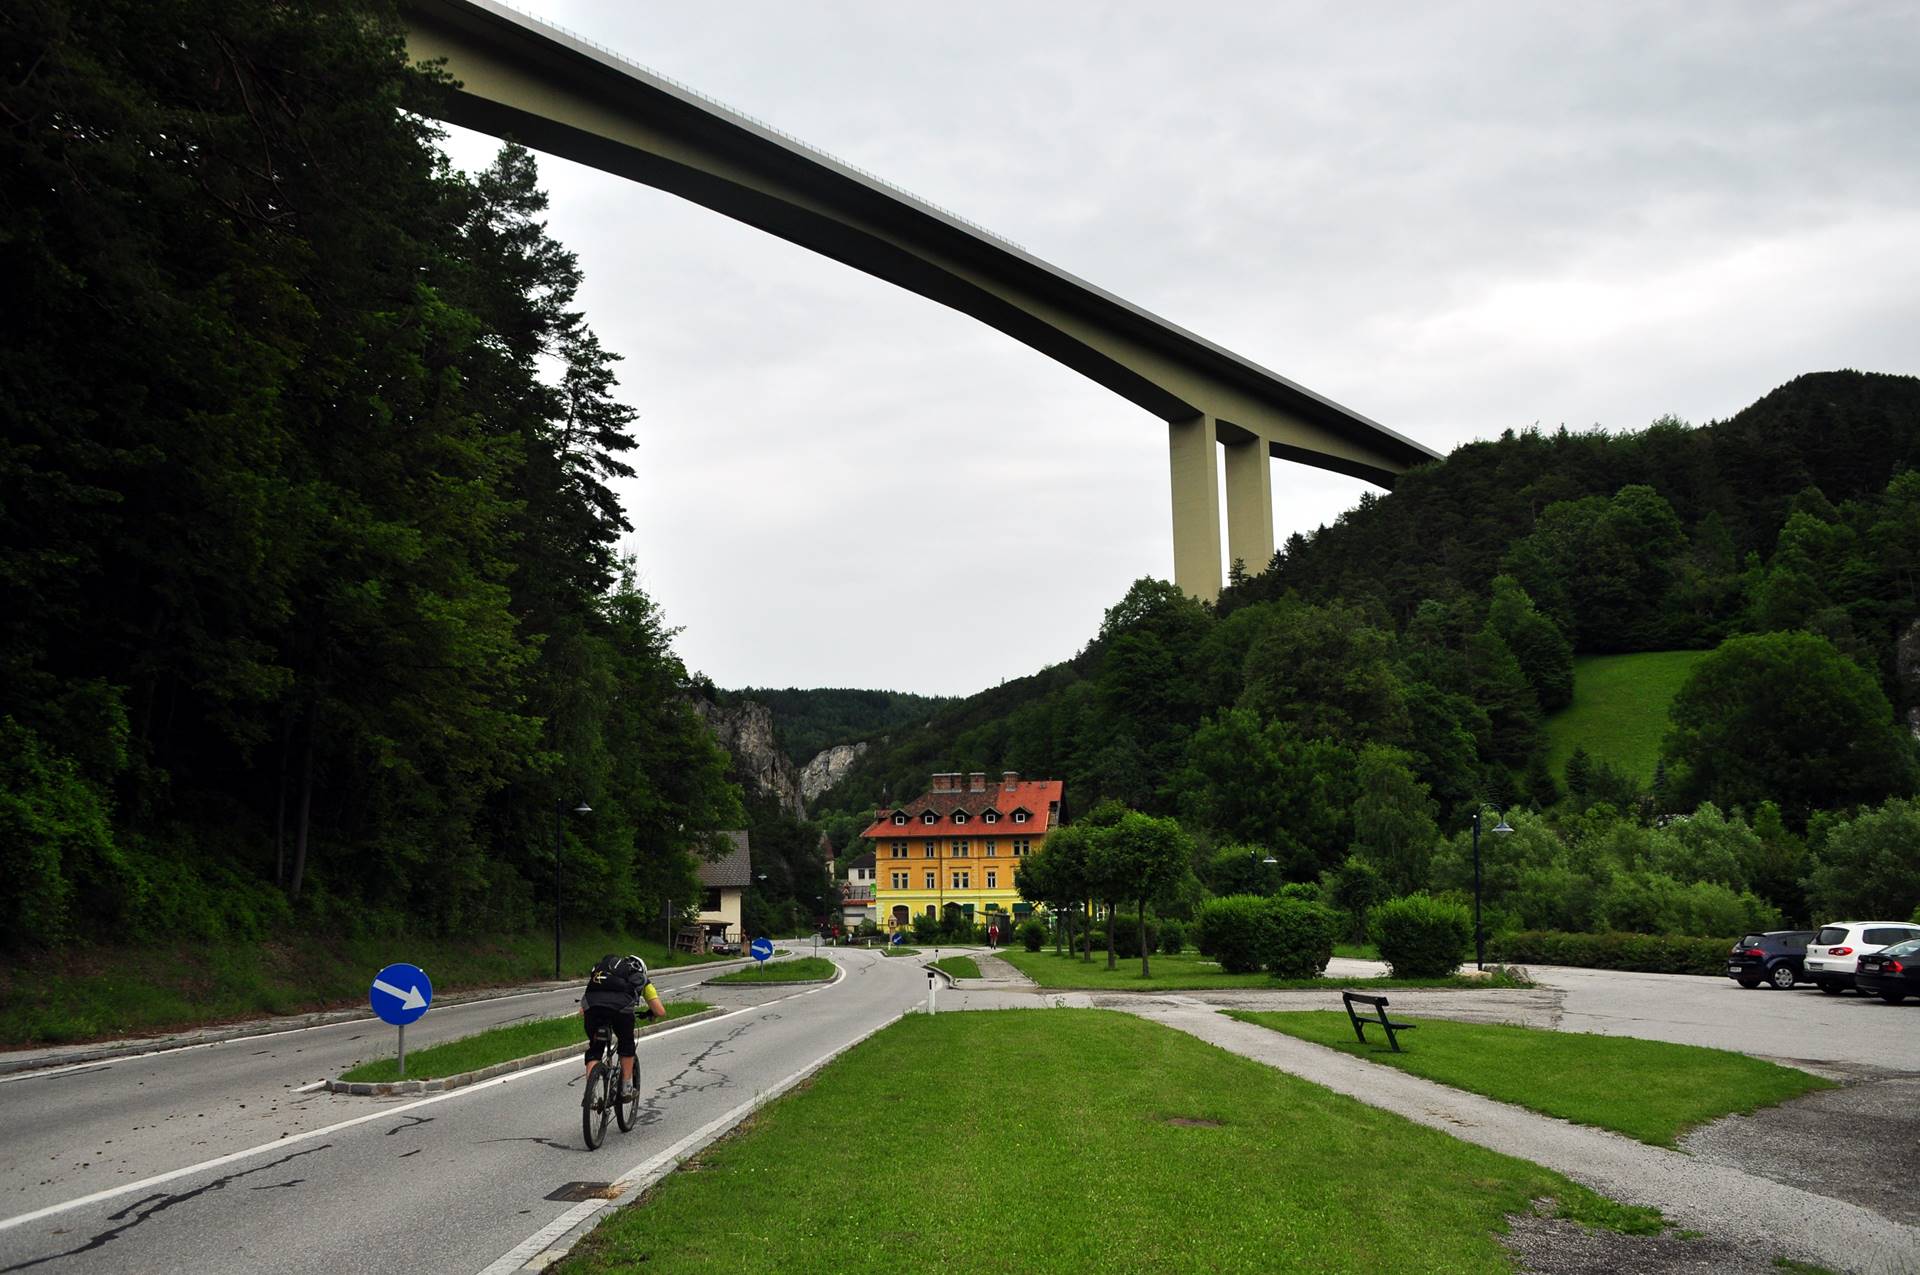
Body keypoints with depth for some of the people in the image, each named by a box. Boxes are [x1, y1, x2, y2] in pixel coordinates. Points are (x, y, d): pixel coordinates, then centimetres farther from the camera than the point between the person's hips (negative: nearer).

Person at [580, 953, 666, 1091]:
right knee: (627, 1045, 27)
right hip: (621, 1007, -2)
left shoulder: (601, 967, 41)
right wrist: (650, 1013, 49)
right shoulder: (641, 979, 34)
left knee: (594, 1050, 22)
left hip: (591, 1005, 2)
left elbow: (582, 1012, 38)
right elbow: (660, 1012, 28)